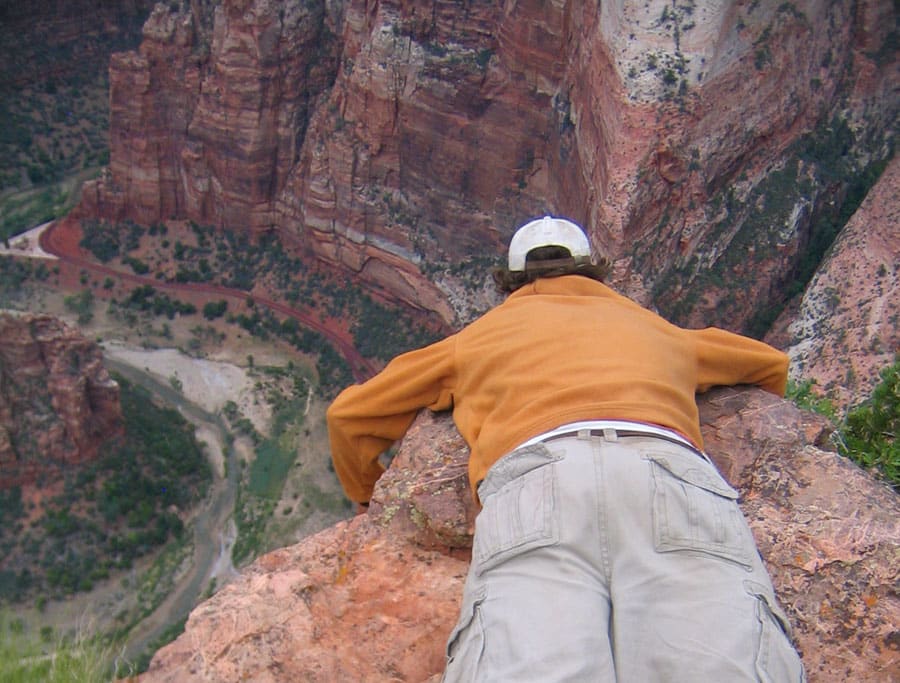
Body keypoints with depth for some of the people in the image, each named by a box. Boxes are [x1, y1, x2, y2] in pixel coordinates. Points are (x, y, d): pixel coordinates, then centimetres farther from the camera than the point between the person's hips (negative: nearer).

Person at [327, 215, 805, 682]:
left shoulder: (481, 333, 37)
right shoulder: (653, 328, 42)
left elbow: (348, 415, 40)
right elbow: (771, 365, 58)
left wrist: (373, 502, 57)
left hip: (536, 479, -1)